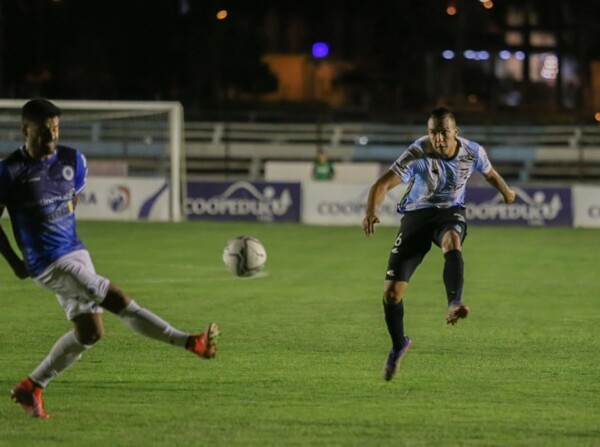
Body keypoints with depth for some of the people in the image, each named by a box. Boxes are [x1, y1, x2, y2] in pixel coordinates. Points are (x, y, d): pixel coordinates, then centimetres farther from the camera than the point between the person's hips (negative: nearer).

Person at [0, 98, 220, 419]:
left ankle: (31, 387, 18)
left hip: (75, 252, 7)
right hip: (50, 263, -7)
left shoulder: (73, 161, 5)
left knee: (88, 333, 6)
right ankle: (191, 343, -11)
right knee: (118, 301, -14)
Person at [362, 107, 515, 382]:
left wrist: (506, 192, 32)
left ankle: (454, 305, -54)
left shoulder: (473, 153, -10)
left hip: (451, 213, 1)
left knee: (452, 242, -40)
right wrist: (371, 212, -48)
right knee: (391, 291, -6)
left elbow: (489, 173, 15)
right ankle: (399, 345, 20)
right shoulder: (417, 155, -21)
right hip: (417, 215, -1)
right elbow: (383, 184, -29)